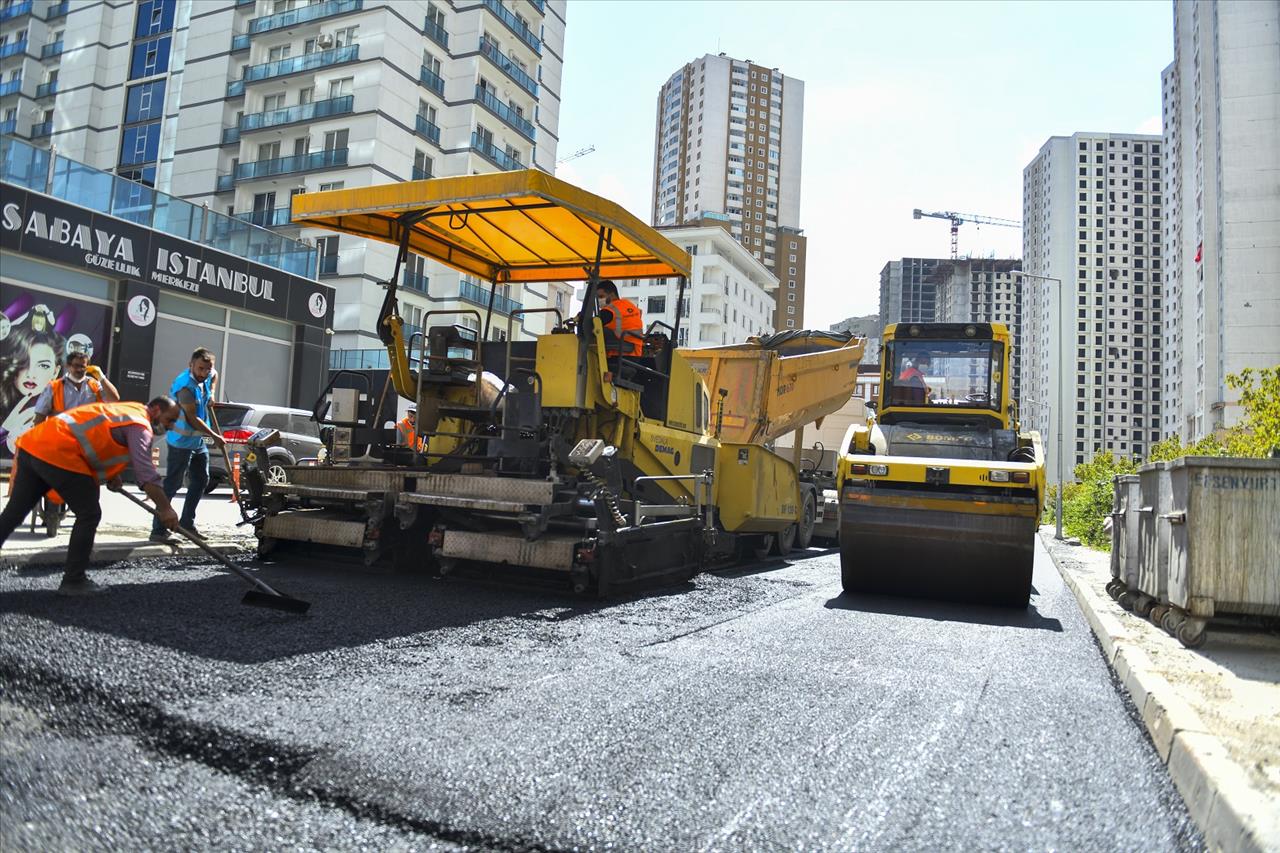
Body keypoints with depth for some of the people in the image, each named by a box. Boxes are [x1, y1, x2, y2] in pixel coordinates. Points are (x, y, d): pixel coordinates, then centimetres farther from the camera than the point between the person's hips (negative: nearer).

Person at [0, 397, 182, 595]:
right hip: (57, 453, -9)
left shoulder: (128, 411, 23)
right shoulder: (140, 425, -6)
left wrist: (110, 475, 17)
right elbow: (145, 470, -17)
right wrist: (165, 508, -17)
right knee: (89, 514, -1)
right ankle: (73, 581, 3)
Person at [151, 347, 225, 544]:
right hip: (181, 441, -9)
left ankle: (187, 523, 26)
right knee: (173, 484, -8)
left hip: (198, 440, 9)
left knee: (201, 480, 15)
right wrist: (215, 437, -16)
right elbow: (192, 419, -22)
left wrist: (211, 393, 15)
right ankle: (158, 530, -5)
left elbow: (214, 375, 29)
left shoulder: (206, 376, 1)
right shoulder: (185, 386, -23)